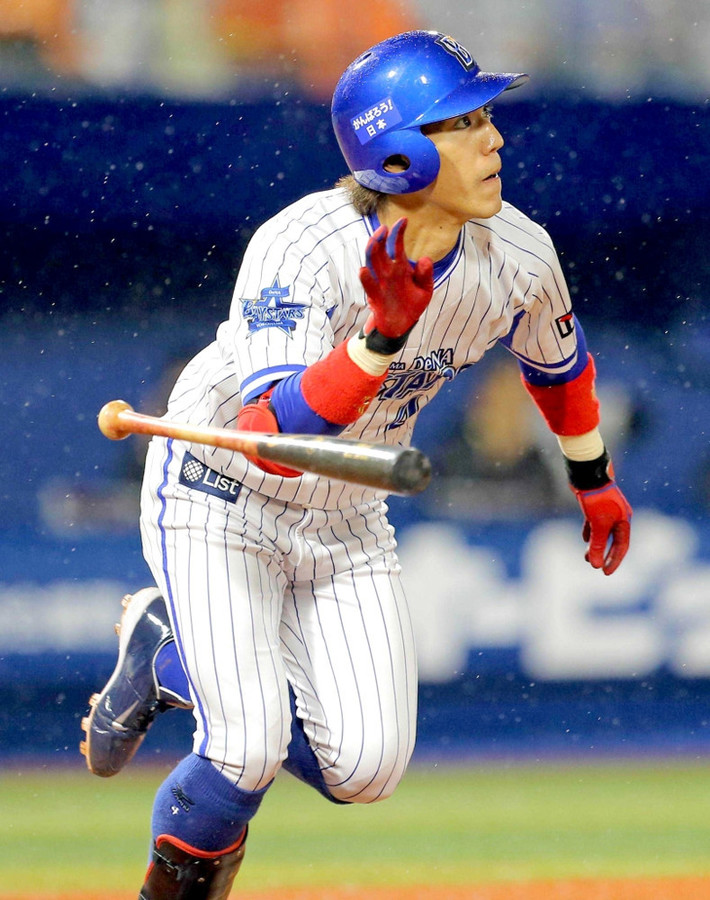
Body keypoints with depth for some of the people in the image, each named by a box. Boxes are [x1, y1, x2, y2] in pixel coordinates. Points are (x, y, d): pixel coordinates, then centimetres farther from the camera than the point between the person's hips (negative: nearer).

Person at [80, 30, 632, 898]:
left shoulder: (518, 257, -15)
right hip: (222, 498, -6)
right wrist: (385, 335, -53)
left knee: (365, 769, -5)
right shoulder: (303, 250, -32)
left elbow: (557, 359, 10)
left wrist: (594, 481, 24)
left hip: (347, 521, 6)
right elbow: (271, 441, -42)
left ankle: (171, 656, 21)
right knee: (249, 755, -18)